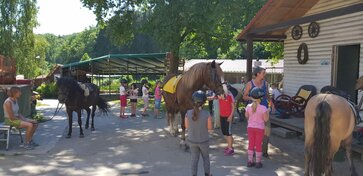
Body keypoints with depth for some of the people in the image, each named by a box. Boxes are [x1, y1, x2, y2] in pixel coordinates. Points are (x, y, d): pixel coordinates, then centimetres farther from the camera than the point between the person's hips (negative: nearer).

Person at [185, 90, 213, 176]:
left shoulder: (188, 113, -18)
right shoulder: (207, 114, -23)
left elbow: (187, 126, -4)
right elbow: (210, 129, -12)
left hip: (192, 141, 1)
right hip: (204, 141, -1)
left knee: (194, 158, 20)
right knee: (206, 157, 23)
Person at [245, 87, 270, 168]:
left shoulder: (248, 106, -9)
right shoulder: (263, 108, -20)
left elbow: (246, 116, 5)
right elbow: (266, 119, -14)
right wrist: (267, 112, 1)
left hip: (250, 127, 3)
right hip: (260, 128, -3)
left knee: (251, 144, 14)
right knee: (258, 145, 8)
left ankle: (250, 161, 18)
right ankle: (258, 162, 14)